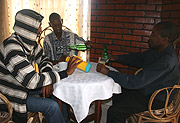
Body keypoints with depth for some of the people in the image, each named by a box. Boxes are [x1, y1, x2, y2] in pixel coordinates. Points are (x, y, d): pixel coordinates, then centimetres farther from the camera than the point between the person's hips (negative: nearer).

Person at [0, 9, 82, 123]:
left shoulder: (30, 42, -4)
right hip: (10, 96, -8)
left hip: (24, 86, 8)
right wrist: (66, 73, -31)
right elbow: (31, 80, -35)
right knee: (52, 106, -19)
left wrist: (47, 81, -13)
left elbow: (43, 59, 7)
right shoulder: (12, 48, -31)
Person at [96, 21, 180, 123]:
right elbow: (138, 58, 16)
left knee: (114, 112, -18)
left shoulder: (167, 60, -31)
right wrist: (117, 58, 4)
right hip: (146, 89, 10)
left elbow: (138, 81, -34)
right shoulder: (156, 50, -1)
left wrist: (108, 72, -29)